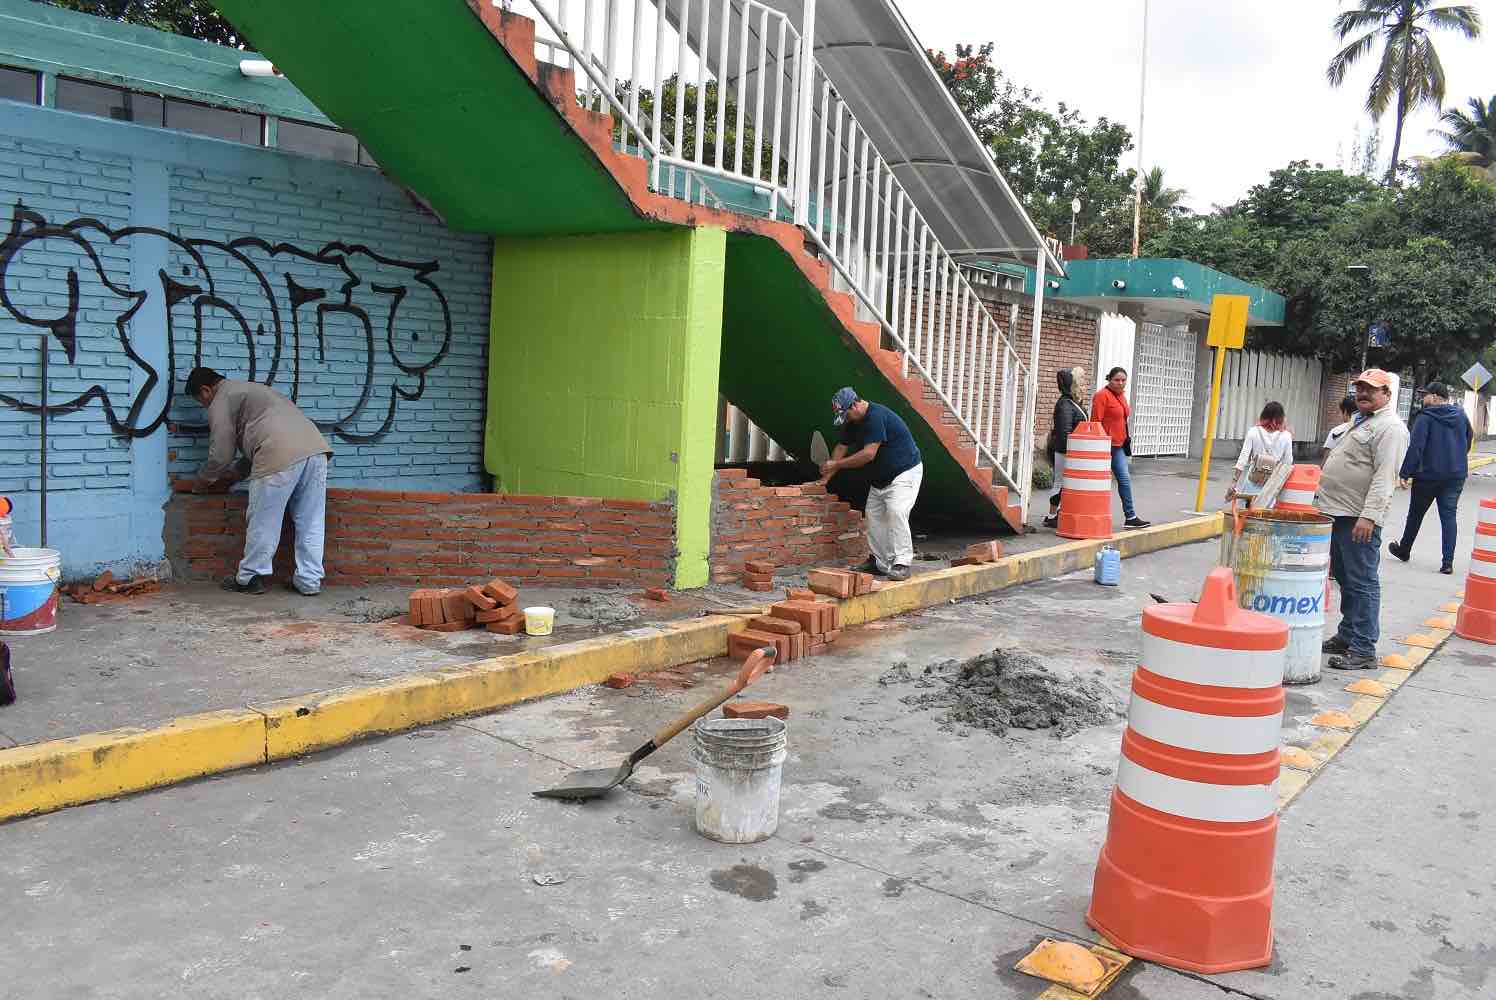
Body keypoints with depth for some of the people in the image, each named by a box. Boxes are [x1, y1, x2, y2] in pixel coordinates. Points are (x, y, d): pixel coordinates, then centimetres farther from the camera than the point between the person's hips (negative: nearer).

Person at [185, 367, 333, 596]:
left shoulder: (220, 402, 10)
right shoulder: (249, 389, 37)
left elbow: (221, 455, 7)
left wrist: (204, 479, 25)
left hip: (281, 455, -8)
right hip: (316, 447, 8)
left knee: (263, 522, 5)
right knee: (310, 522, 10)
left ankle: (250, 578, 16)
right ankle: (309, 581, 13)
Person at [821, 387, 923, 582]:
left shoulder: (876, 416, -26)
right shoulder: (852, 422, 3)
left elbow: (868, 454, -29)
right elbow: (841, 448, 10)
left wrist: (836, 464, -22)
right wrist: (825, 478, 4)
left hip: (905, 472, -10)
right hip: (881, 476, 10)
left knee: (896, 511, -24)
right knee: (873, 514, 5)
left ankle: (902, 564, -23)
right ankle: (879, 561, 12)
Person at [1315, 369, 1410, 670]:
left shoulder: (1390, 427, -11)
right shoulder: (1362, 422, 21)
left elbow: (1384, 476, -20)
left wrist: (1369, 515, -27)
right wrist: (1324, 499, 25)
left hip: (1360, 519, -10)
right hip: (1339, 513, 10)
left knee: (1361, 583, -7)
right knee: (1344, 579, 16)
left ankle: (1363, 650, -4)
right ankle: (1347, 637, 27)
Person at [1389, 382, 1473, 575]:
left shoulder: (1426, 417, -12)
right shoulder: (1461, 415, 6)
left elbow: (1415, 447, -18)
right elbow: (1469, 441, 19)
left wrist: (1405, 473, -16)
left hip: (1428, 475, -4)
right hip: (1456, 475, 4)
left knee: (1416, 514, 12)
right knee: (1449, 516, 3)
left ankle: (1404, 550, 30)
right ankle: (1448, 562, -4)